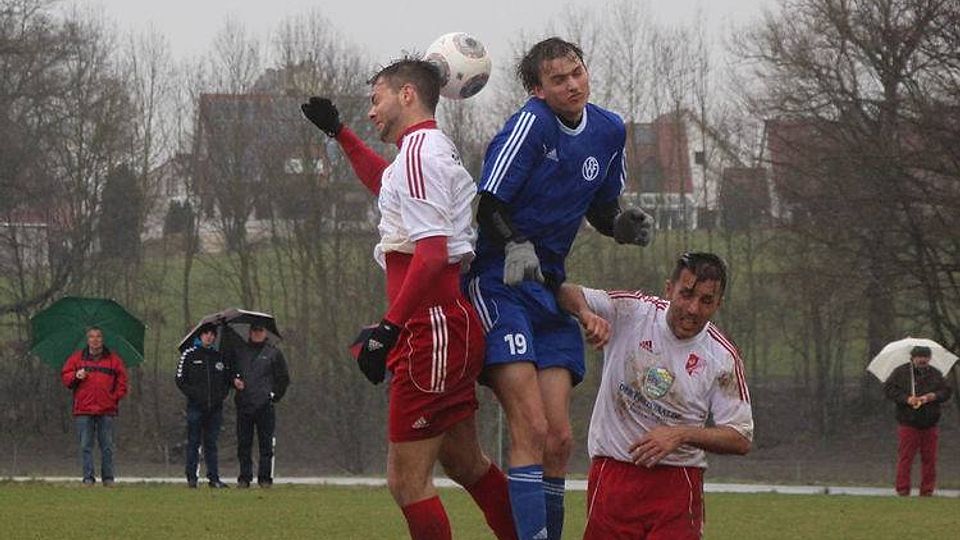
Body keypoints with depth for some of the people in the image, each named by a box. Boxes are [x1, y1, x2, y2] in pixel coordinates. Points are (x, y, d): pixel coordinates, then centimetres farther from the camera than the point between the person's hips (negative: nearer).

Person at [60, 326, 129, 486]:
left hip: (106, 410, 0)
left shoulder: (113, 359, 8)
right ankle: (88, 477, 2)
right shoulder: (77, 358, 9)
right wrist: (76, 376, -11)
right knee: (85, 446, -1)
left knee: (107, 446, 2)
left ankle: (108, 478, 8)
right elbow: (65, 377, 10)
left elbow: (122, 380, 11)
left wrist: (116, 397, 1)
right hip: (83, 410, 0)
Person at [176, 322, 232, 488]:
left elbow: (229, 378, 22)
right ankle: (191, 477, 0)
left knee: (211, 443, 4)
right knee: (193, 442, -3)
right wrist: (192, 394, -10)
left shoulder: (220, 357, 13)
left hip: (215, 406, 3)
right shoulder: (189, 355, 3)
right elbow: (180, 379, 1)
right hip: (196, 406, -3)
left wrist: (223, 394, 6)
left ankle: (214, 477, 3)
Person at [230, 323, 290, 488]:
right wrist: (234, 380, 1)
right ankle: (244, 477, 6)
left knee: (266, 444, -3)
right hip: (243, 405, 2)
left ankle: (265, 478, 1)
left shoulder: (273, 353, 7)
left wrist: (275, 395, 1)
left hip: (265, 405, -2)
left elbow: (283, 378, 11)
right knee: (244, 443, 2)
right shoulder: (238, 351, 11)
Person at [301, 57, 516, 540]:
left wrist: (388, 328, -26)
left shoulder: (419, 153, -12)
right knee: (462, 461, 20)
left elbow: (432, 252, -23)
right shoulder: (434, 149, 20)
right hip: (455, 327, 11)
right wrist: (339, 132, 47)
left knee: (406, 480, -9)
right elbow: (385, 184, 46)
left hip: (433, 331, -11)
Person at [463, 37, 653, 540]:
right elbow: (488, 205, -14)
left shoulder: (608, 130, 9)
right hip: (498, 285, -7)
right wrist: (513, 247, -30)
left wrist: (623, 225, 0)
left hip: (548, 290, 7)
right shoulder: (531, 123, -12)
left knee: (559, 439, 2)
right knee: (531, 430, -18)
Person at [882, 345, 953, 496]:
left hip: (929, 425, 4)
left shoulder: (935, 374, 13)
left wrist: (934, 396, -6)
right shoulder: (901, 372, 2)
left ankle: (927, 490, 11)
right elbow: (888, 389, -4)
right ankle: (902, 489, -1)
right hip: (908, 424, -4)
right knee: (905, 457, -6)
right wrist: (906, 399, -16)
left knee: (929, 458, 4)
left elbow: (946, 392, 15)